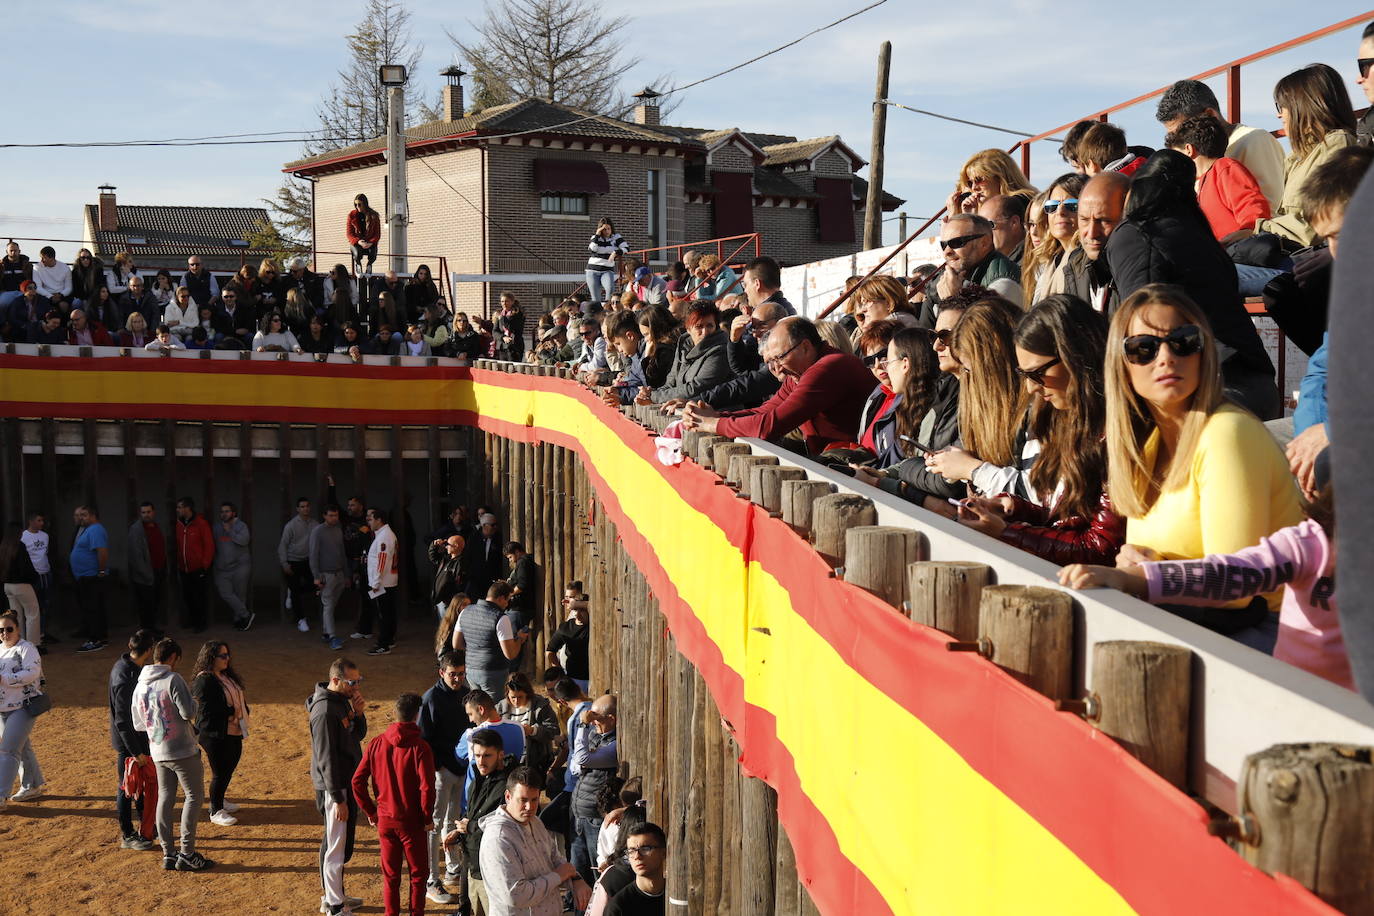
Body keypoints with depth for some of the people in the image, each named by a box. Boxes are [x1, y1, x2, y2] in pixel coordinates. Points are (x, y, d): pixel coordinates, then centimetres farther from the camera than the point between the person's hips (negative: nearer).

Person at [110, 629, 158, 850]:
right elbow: (122, 720, -26)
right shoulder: (125, 678, -28)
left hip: (139, 738, 10)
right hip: (128, 741, -10)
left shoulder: (130, 667, 3)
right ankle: (127, 836, 17)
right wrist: (136, 752, -23)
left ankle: (147, 829, 34)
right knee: (126, 788, 4)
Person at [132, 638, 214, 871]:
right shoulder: (173, 679, -15)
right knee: (194, 796, 2)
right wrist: (192, 700, 2)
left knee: (165, 799, 12)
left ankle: (168, 854, 14)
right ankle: (187, 854, 0)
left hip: (157, 753, 7)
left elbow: (138, 723, 12)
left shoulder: (140, 685, 7)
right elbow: (188, 712, -19)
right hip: (183, 751, -7)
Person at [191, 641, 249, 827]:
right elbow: (206, 710, -23)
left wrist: (243, 711, 0)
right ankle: (216, 812, 15)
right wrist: (231, 712, -20)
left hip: (233, 732, 9)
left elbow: (238, 700, 18)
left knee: (230, 766, 19)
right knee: (220, 772, 1)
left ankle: (219, 800, 39)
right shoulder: (204, 681, -19)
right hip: (215, 735, -9)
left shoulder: (226, 676, 9)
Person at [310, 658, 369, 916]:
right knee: (336, 846, 0)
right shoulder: (325, 711, -24)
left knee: (343, 843, 20)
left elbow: (359, 734, 14)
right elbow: (326, 758, -24)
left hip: (348, 782, 10)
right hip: (334, 787, -10)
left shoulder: (344, 701, 5)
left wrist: (358, 713, -8)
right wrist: (338, 798, -22)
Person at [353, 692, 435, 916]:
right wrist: (427, 817, -7)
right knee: (418, 873, 12)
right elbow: (427, 788, -21)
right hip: (411, 822, -4)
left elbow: (358, 781, -3)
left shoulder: (377, 744, -4)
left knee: (390, 874, 16)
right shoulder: (419, 748, -17)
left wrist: (370, 811, 7)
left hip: (385, 820, 4)